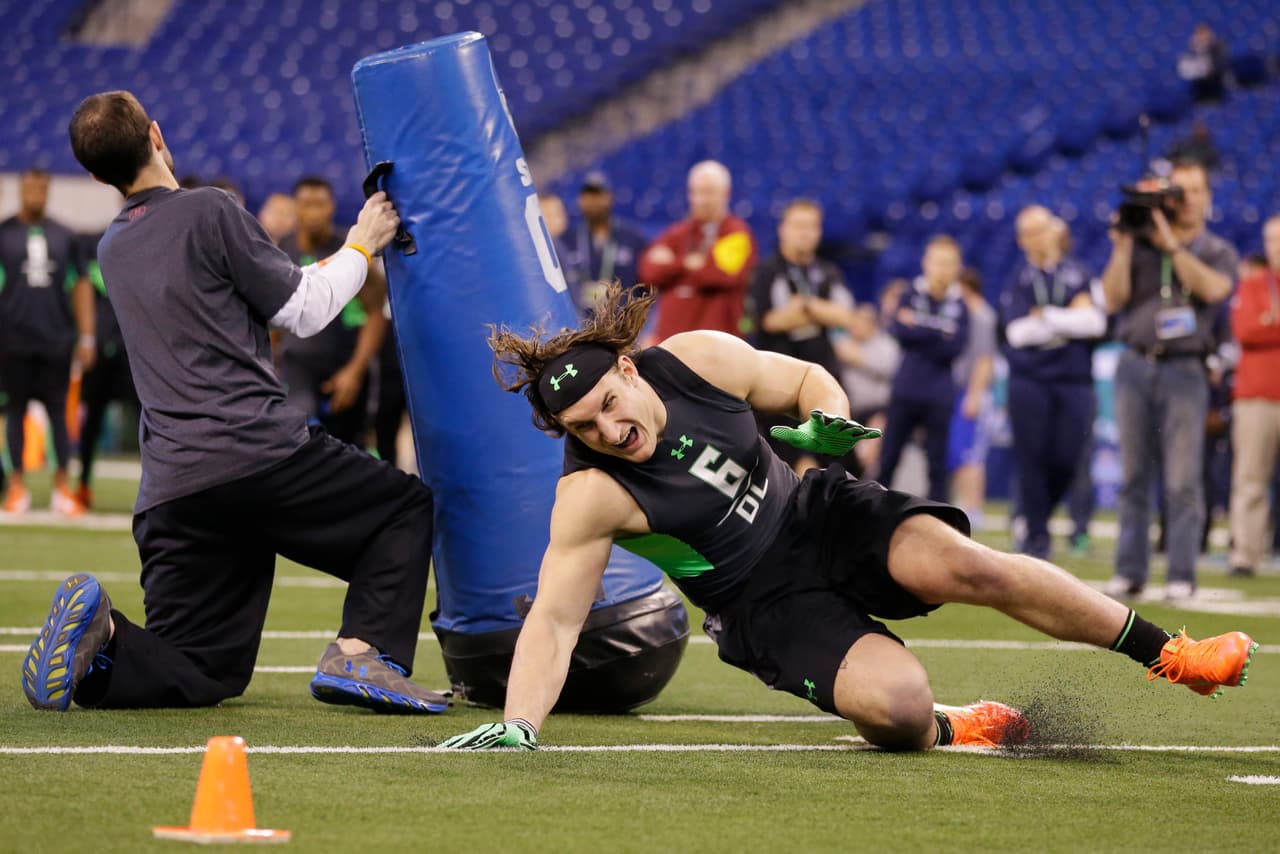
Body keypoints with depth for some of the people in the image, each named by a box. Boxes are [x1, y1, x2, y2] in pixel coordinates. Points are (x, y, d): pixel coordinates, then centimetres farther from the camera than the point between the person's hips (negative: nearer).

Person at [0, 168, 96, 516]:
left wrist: (86, 337, 6)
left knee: (58, 410, 1)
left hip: (57, 340, 2)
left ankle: (62, 487, 3)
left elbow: (81, 287, 12)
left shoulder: (63, 236, 9)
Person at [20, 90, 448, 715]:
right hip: (260, 453, -6)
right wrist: (361, 247, 19)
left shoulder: (113, 248, 21)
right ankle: (361, 653, -6)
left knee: (197, 674, 10)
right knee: (406, 509, 17)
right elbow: (303, 312, 3)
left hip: (170, 491, 6)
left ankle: (99, 639, -20)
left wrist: (350, 249, 35)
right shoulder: (209, 213, -2)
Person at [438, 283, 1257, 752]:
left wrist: (829, 423, -18)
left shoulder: (698, 359, -13)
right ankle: (946, 730, 12)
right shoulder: (591, 495, -22)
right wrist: (516, 727, -35)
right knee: (895, 706, -28)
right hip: (764, 605, -3)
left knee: (959, 562, -24)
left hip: (822, 516, 3)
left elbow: (808, 381, 4)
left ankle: (1169, 653, -10)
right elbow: (554, 619, -22)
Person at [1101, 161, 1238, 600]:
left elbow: (1212, 288, -14)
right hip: (1135, 366, 2)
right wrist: (1122, 246, -8)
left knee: (1183, 482, -8)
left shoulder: (1218, 252, 8)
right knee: (1133, 477, 4)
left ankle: (1181, 576, -8)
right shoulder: (1139, 244, 11)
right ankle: (1129, 572, 7)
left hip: (1184, 370, -2)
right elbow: (1113, 299, 1)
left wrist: (1171, 242, -14)